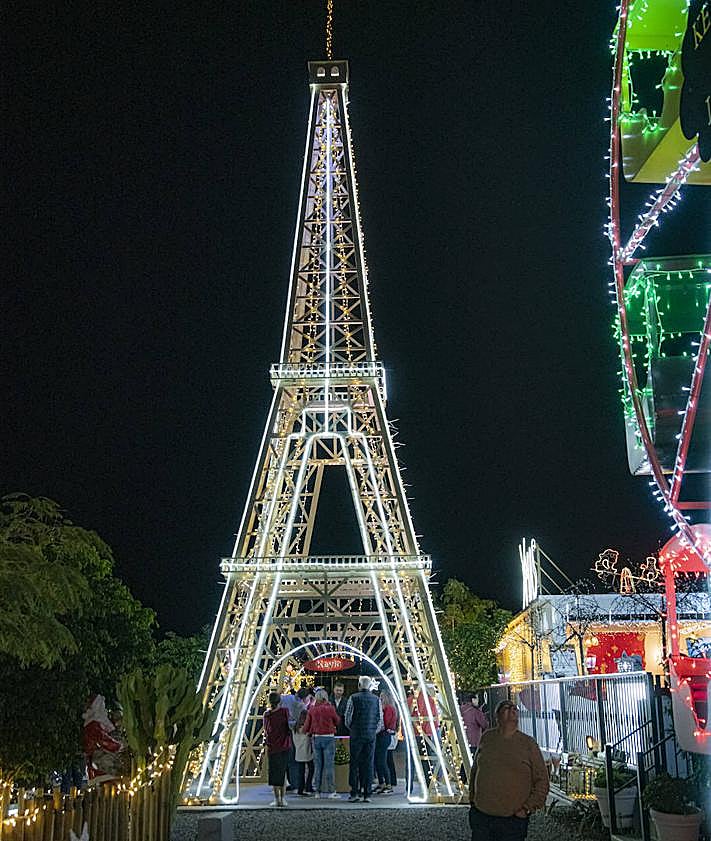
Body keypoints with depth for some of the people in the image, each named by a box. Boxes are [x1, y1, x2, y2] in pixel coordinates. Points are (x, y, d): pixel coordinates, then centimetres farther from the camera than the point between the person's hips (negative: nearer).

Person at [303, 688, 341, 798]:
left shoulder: (311, 709, 0)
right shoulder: (330, 708, -8)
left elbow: (307, 726, 4)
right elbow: (337, 721, 5)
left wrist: (305, 731, 25)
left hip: (316, 738, 3)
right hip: (329, 738, -3)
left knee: (317, 764, 9)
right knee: (329, 764, 0)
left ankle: (318, 791, 12)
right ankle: (330, 791, 0)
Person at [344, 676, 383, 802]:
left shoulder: (353, 698, -5)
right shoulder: (376, 699, 3)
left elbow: (348, 717, -4)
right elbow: (380, 719, 4)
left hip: (356, 735, -2)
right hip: (371, 735, 2)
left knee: (354, 763, 4)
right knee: (368, 764, 6)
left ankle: (354, 793, 0)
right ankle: (367, 795, 5)